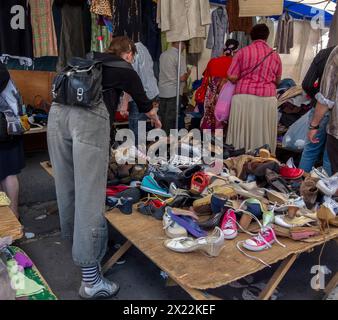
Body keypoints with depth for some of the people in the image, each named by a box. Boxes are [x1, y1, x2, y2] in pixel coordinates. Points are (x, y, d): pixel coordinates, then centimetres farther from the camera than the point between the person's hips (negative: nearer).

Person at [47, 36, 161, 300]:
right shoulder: (126, 70, 20)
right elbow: (144, 103, 32)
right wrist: (157, 121, 55)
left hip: (58, 112, 6)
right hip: (90, 118, -6)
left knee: (67, 182, 18)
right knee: (90, 193, -8)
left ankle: (72, 235, 39)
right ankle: (91, 281, -4)